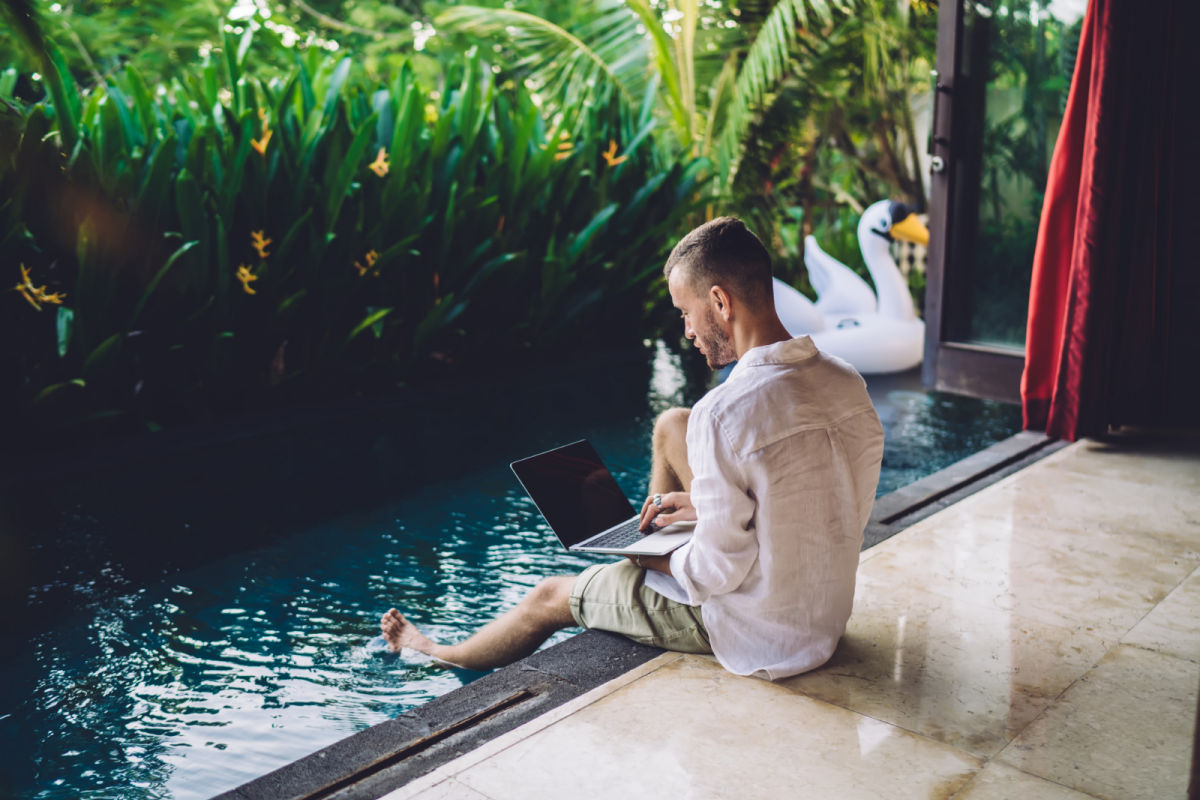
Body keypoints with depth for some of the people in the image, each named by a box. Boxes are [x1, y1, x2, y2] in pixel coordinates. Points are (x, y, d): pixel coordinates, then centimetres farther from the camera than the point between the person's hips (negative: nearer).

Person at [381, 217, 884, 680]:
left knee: (550, 597, 15)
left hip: (755, 635, -7)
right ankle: (653, 533, 41)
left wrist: (656, 562, -4)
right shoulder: (847, 383, -5)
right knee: (672, 427, 16)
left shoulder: (727, 412, -30)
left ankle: (440, 657, 45)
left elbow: (717, 571, -26)